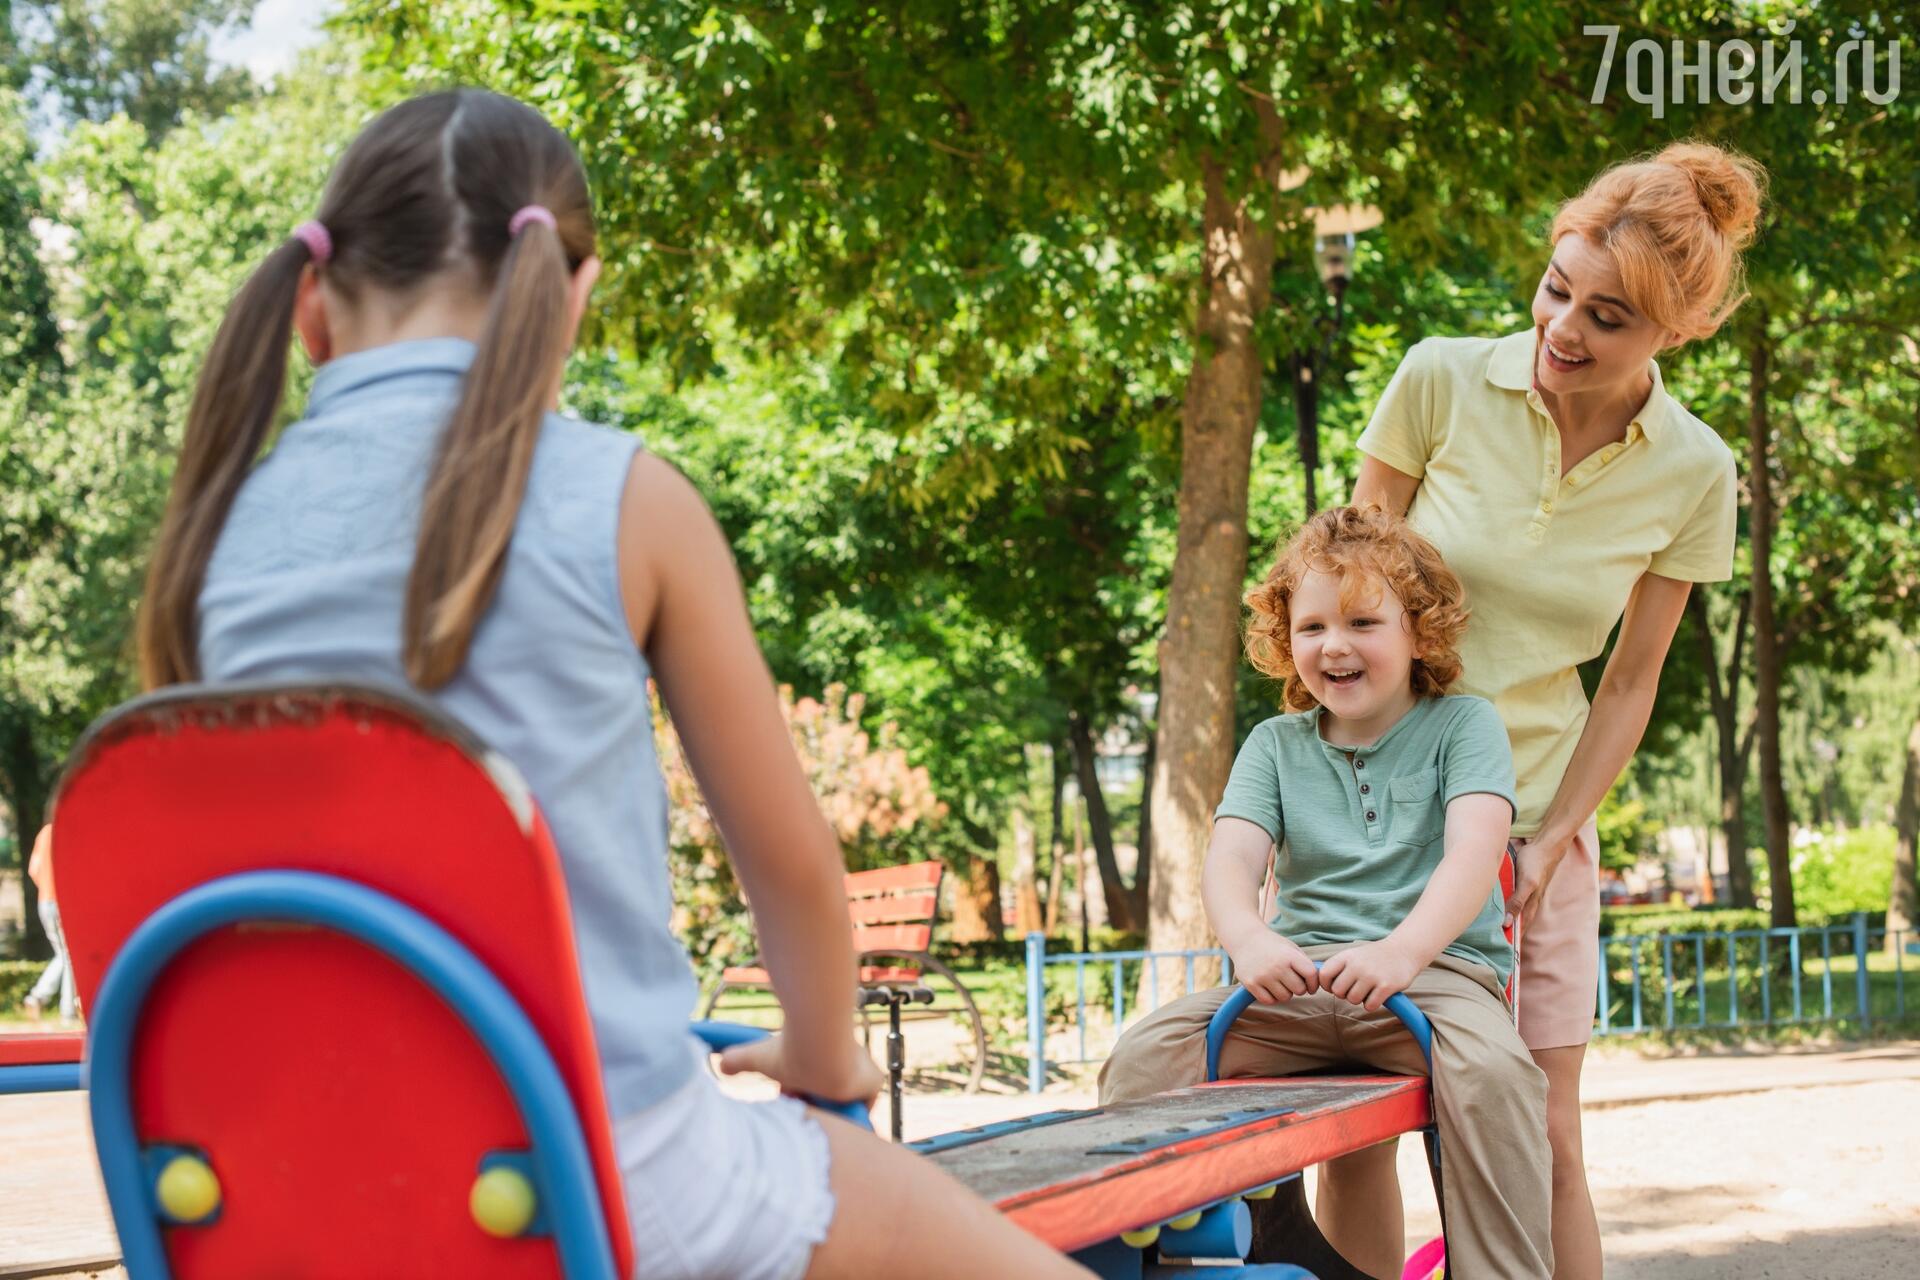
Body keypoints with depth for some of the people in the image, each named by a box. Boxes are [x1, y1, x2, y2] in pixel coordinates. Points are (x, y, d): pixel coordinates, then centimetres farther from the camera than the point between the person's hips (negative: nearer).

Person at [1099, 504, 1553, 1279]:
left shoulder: (1462, 725, 6)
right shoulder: (1276, 744, 16)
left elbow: (1474, 851, -11)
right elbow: (1231, 859, 0)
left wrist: (1401, 950, -31)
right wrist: (1248, 939, -26)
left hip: (1435, 964, -3)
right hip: (1298, 976, 3)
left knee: (1492, 1069, -37)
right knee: (1144, 1054, -20)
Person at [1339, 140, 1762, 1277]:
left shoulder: (1694, 471, -6)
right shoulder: (1442, 381, -10)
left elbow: (1631, 682, 1)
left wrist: (1550, 843, -7)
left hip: (1534, 813, 1)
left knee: (1542, 1139, 1)